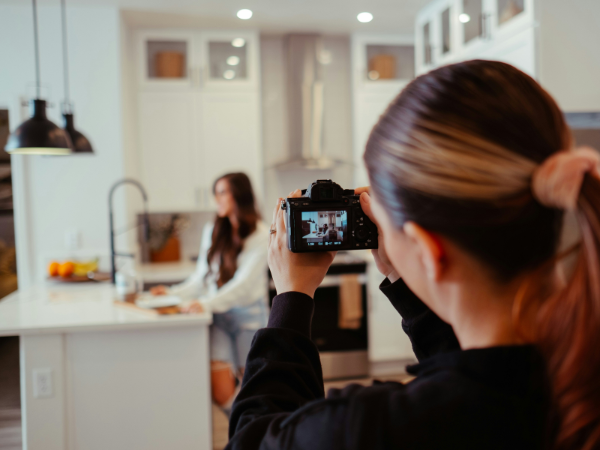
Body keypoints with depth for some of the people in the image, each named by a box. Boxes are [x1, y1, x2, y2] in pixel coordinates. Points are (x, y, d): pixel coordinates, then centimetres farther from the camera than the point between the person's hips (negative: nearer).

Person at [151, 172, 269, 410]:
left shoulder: (260, 234, -7)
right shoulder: (212, 231, 11)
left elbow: (243, 283, -17)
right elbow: (201, 278, 13)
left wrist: (207, 303, -29)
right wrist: (173, 293, -2)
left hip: (249, 316, -3)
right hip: (218, 318, 3)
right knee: (221, 394, -11)